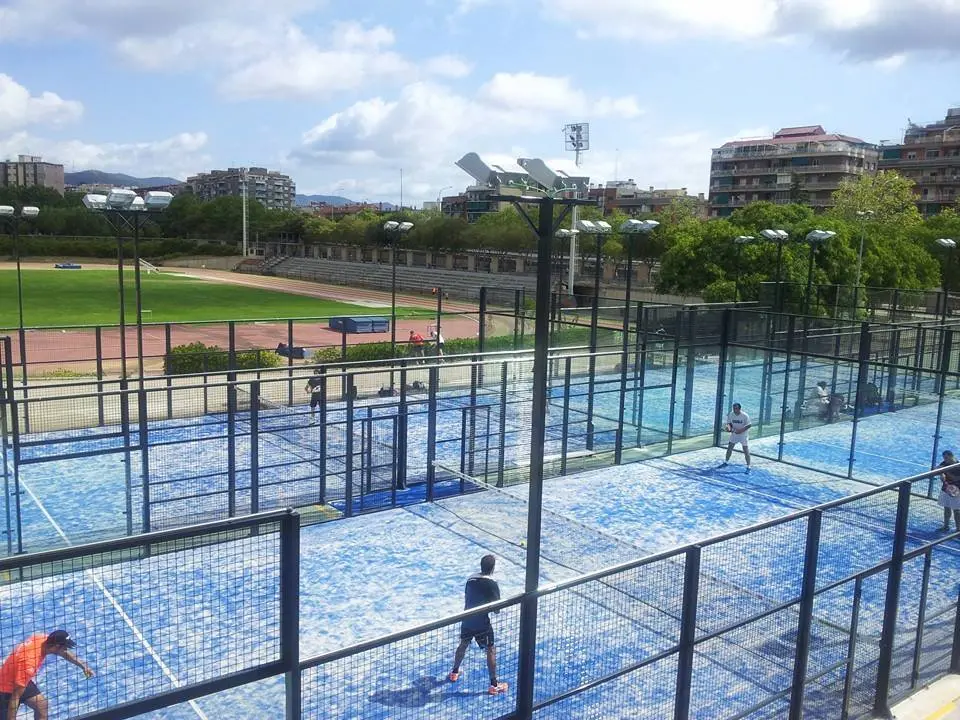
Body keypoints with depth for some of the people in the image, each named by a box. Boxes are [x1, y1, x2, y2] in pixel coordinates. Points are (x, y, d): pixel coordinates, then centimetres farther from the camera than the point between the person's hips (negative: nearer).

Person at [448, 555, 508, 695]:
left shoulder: (470, 579, 0)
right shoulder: (492, 584, -18)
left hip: (467, 620, 6)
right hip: (482, 623, -6)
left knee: (463, 644, 25)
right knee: (491, 650, 6)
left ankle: (455, 672, 42)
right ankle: (494, 685, 8)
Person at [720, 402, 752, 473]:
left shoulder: (745, 416, -20)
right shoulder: (731, 414, -7)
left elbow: (748, 425, -17)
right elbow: (729, 423, 3)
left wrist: (741, 430, -28)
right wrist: (729, 427, -20)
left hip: (743, 435, -4)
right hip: (734, 434, 5)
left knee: (746, 451, -4)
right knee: (729, 448, 12)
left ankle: (748, 467, 5)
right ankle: (726, 462, 30)